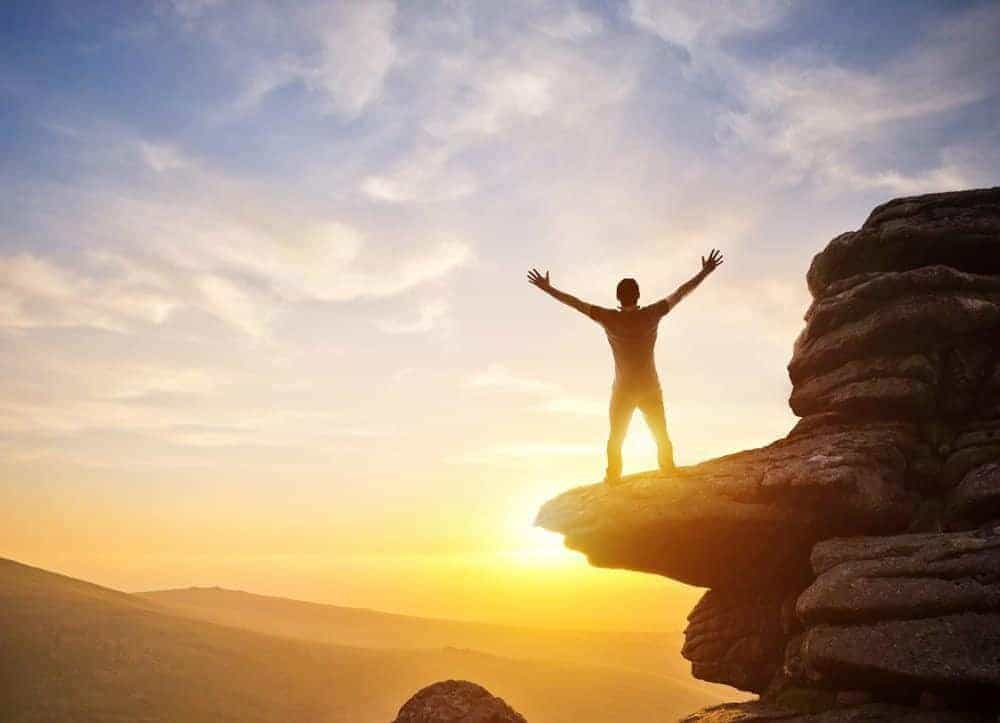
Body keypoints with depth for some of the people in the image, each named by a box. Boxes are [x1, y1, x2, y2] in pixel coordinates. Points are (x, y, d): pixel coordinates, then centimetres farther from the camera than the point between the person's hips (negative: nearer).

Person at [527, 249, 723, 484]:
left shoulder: (609, 318, -13)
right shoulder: (651, 315, -11)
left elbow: (574, 302, -8)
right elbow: (681, 293, -4)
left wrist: (547, 288, 1)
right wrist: (705, 272, 4)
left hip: (623, 390, 0)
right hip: (650, 389, 0)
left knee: (615, 440, 14)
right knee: (662, 438, 13)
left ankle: (613, 478, 11)